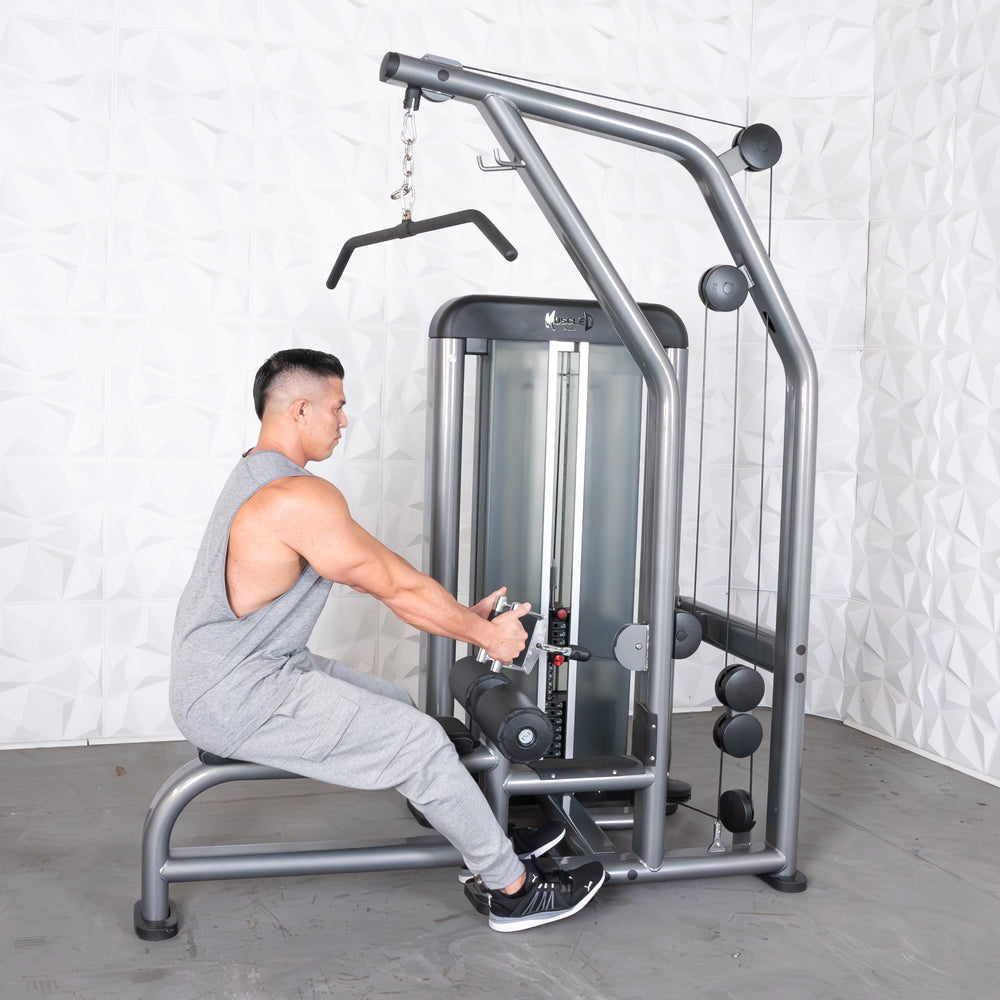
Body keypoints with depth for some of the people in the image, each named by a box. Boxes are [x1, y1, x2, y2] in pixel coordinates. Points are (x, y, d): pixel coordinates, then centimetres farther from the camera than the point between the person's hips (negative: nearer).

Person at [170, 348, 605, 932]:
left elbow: (377, 572, 14)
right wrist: (485, 634, -3)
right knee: (417, 739, -11)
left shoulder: (260, 478, 12)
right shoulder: (301, 499, -23)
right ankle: (516, 889, 2)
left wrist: (466, 616, 13)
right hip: (237, 701, -11)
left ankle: (487, 840, 27)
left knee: (396, 704, 19)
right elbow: (398, 588, -17)